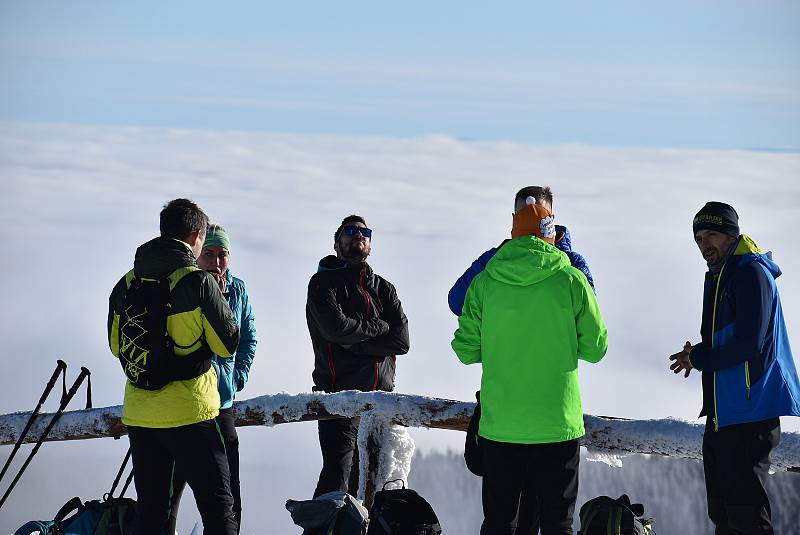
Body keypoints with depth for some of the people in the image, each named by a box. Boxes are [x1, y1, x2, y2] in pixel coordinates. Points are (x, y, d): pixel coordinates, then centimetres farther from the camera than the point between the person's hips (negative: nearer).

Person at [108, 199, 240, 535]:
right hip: (189, 411, -5)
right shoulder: (199, 282, -12)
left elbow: (116, 346, 14)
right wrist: (217, 300, 9)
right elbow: (227, 344, -6)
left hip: (138, 413, 5)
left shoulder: (126, 283, 4)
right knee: (217, 506, 0)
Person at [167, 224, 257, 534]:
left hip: (222, 403, 5)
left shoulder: (237, 289, 5)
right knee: (170, 488, -1)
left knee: (228, 493, 9)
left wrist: (238, 375, 5)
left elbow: (248, 338, 17)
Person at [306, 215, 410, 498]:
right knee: (337, 477, -15)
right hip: (339, 392, -5)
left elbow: (402, 340, 3)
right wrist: (379, 327, -2)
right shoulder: (324, 283, 4)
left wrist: (354, 343, -7)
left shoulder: (384, 289, 19)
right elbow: (336, 327, -16)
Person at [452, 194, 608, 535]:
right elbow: (596, 348, 0)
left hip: (499, 426, 1)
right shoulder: (571, 281, -5)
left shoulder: (484, 282, -1)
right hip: (557, 426, -1)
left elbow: (465, 350, 0)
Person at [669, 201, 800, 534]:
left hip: (750, 413, -10)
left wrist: (698, 359, -7)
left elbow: (749, 343, -19)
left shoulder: (751, 272, -11)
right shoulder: (720, 278, 19)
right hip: (723, 413, 10)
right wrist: (698, 354, 4)